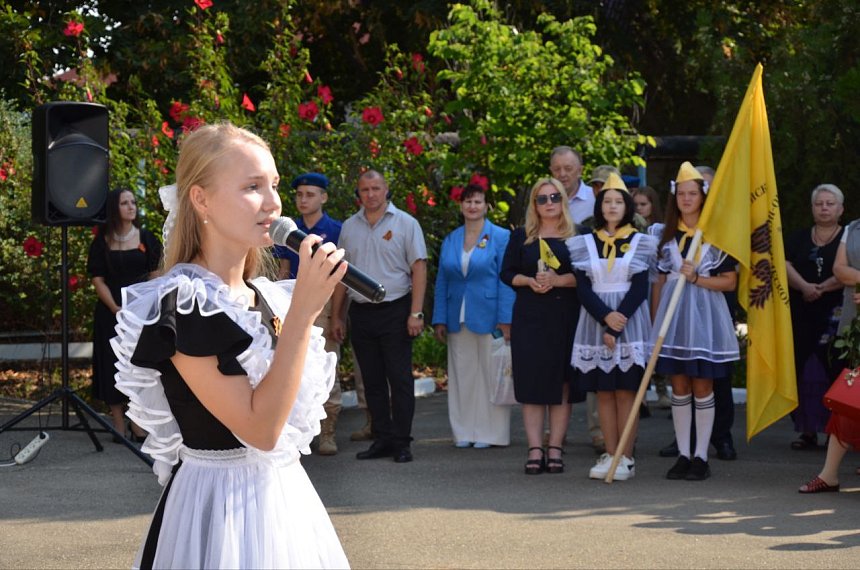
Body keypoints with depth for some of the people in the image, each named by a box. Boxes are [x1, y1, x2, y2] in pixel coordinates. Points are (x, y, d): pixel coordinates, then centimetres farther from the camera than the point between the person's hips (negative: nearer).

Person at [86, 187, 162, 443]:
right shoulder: (102, 241, 3)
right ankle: (118, 425, 4)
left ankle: (138, 424, 5)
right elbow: (98, 279, 0)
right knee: (113, 366, -1)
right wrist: (116, 309, -10)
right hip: (111, 312, -1)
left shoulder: (146, 238, 6)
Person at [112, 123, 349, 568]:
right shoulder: (179, 305, -18)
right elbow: (259, 427, -23)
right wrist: (303, 310, -24)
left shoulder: (266, 296, 6)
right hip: (219, 503, -8)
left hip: (285, 492, 8)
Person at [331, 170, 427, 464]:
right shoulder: (349, 227, 11)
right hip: (361, 313, 4)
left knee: (400, 379, -3)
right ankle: (381, 439, 14)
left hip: (395, 311, -4)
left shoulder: (405, 223, -1)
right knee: (372, 381, 8)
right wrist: (336, 316, 12)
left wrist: (416, 313, -13)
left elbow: (419, 268, -5)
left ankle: (401, 442, 1)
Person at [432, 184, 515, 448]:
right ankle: (464, 431, 14)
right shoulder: (450, 240, 12)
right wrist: (439, 319, 6)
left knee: (490, 375, 0)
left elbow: (506, 280, -7)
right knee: (461, 375, 7)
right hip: (458, 321, 4)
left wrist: (505, 320, -13)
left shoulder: (500, 237, -2)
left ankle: (489, 432, 6)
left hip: (488, 318, -4)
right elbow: (441, 281, 13)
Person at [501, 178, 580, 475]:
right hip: (529, 317, 1)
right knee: (532, 383, -2)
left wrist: (558, 280, -15)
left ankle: (555, 448, 4)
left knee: (561, 383, -1)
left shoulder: (576, 236, 6)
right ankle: (535, 449, 1)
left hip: (566, 316, -1)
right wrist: (530, 281, -10)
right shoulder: (521, 236, 11)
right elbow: (507, 274, 8)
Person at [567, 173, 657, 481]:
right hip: (595, 322, 2)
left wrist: (617, 327, -13)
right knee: (604, 392, 3)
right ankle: (610, 455, 7)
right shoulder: (585, 243, 8)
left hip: (630, 322, -2)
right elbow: (583, 289, 0)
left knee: (626, 391, -3)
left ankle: (626, 458, -1)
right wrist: (606, 316, -16)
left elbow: (640, 289, -4)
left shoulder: (641, 243, 4)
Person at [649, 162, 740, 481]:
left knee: (702, 387, 0)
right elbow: (659, 281, 11)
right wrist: (655, 322, 6)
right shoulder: (665, 235, 10)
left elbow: (730, 282, -2)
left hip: (704, 314, -3)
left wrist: (696, 278, -15)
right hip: (672, 313, 3)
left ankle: (700, 457, 5)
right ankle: (683, 454, 12)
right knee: (679, 387, 6)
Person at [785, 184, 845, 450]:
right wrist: (804, 287, -16)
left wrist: (821, 288, -15)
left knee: (835, 371, -9)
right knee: (800, 373, 1)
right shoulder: (798, 238, 15)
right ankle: (807, 430, 7)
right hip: (801, 317, 4)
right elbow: (784, 266, 1)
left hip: (834, 316, -3)